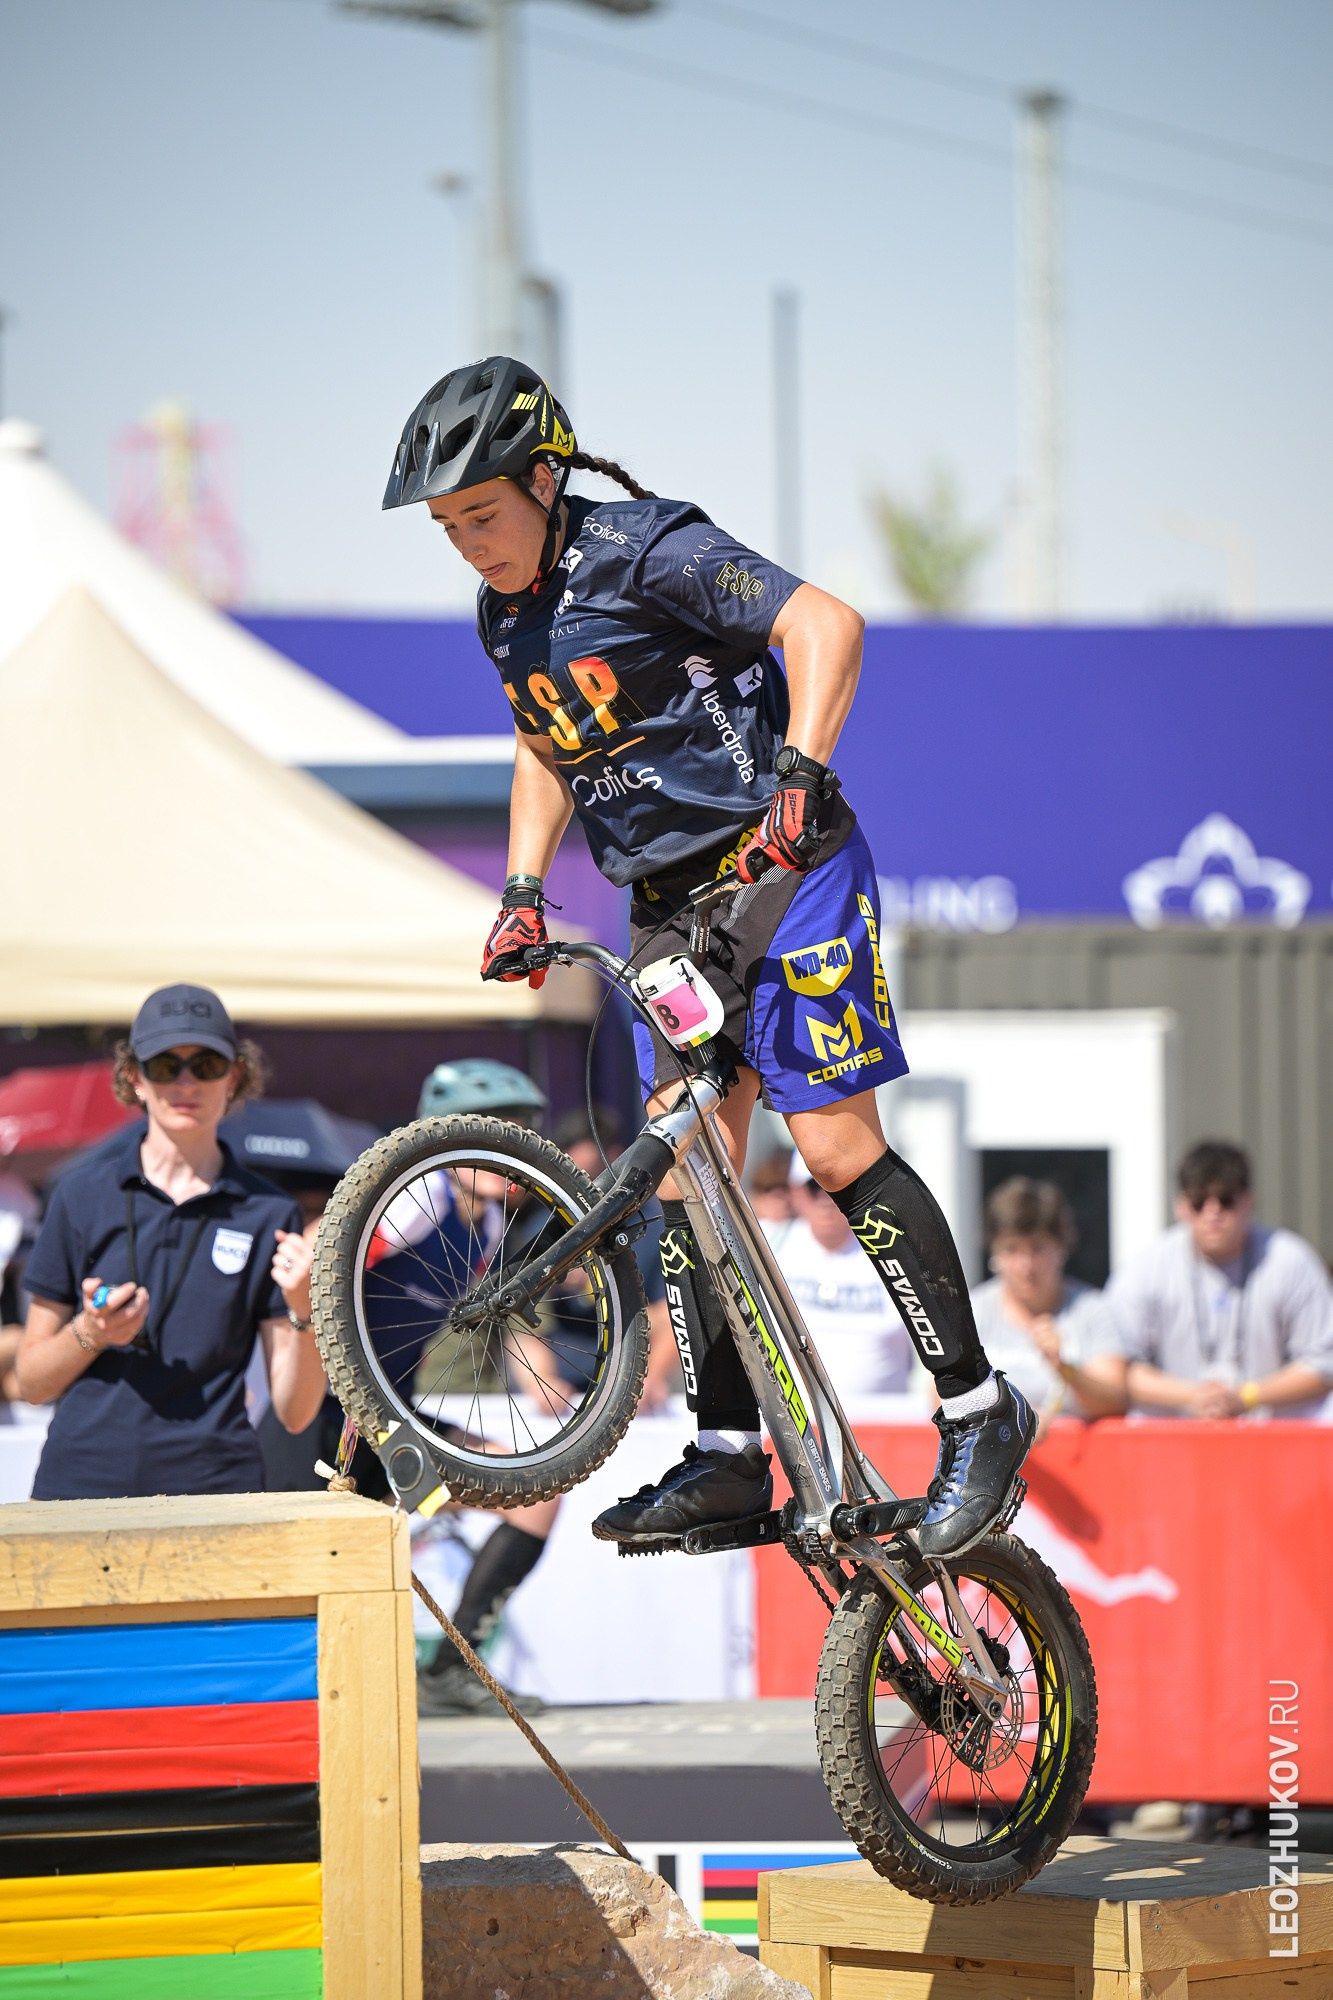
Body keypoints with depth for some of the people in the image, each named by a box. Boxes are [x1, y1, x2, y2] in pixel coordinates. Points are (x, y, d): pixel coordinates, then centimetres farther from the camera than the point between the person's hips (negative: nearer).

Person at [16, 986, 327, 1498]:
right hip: (83, 1483, 0)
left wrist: (301, 1311, -11)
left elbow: (295, 1412, 4)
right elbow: (32, 1382, 9)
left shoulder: (268, 1213, 6)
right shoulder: (83, 1196, 7)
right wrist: (88, 1335, -9)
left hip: (214, 1486, 0)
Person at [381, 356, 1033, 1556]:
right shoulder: (506, 615, 10)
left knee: (836, 1144, -13)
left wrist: (799, 771, -33)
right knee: (681, 1178, 3)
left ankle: (980, 1412, -5)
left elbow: (826, 624, -23)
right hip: (671, 907, 8)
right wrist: (524, 893, 13)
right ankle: (730, 1456, 7)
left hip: (781, 870, -8)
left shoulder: (647, 549, -15)